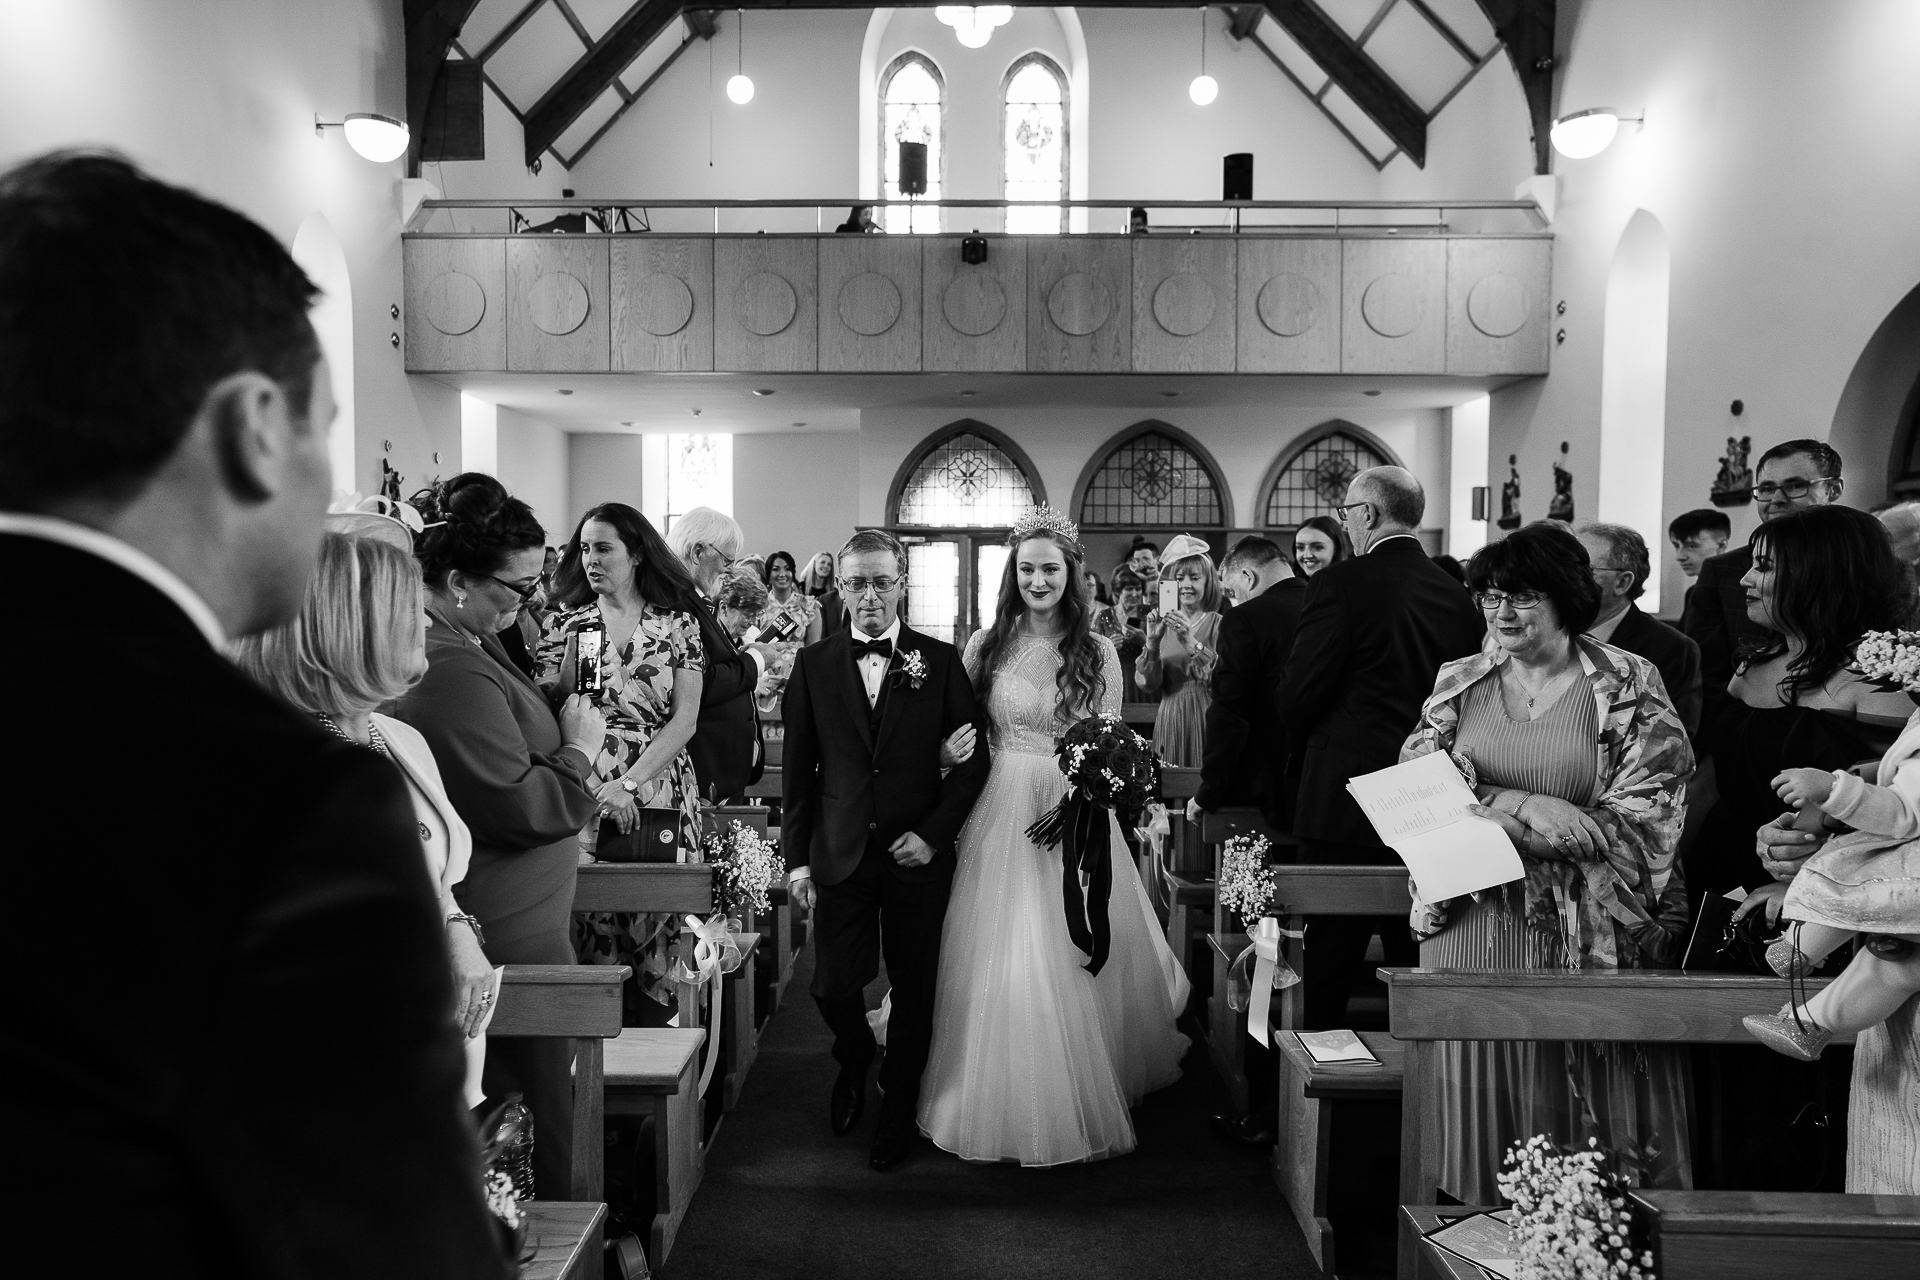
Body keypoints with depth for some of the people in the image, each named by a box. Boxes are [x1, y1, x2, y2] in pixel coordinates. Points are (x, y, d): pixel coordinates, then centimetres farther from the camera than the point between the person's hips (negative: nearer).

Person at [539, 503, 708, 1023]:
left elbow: (684, 719, -2)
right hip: (582, 796, 1)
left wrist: (628, 784, -10)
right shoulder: (566, 622, 10)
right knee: (593, 929, -4)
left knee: (655, 934, -3)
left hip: (659, 795, 0)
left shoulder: (679, 624, 6)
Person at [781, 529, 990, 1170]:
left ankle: (898, 1111, 30)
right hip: (840, 854, 1)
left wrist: (932, 832, -9)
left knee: (913, 992, 8)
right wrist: (797, 858, 1)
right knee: (833, 986, 2)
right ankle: (855, 1060, 36)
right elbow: (798, 769, 5)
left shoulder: (940, 661, 0)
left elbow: (973, 758, 1)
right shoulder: (813, 664, 3)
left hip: (917, 853, -1)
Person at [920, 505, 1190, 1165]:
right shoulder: (985, 645, 4)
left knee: (1072, 961, 4)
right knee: (996, 959, 3)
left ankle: (1078, 1104, 23)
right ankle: (1001, 1102, 20)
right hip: (999, 814, 1)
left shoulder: (1097, 653, 3)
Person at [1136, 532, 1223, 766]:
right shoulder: (1163, 625, 6)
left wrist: (1191, 643, -25)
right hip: (1169, 723, 2)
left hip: (1206, 722, -2)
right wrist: (1152, 642, -15)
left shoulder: (1220, 625, -2)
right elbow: (1147, 685, -1)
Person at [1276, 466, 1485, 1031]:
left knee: (1330, 967, 3)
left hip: (1345, 802, -5)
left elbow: (1298, 692, -12)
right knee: (1420, 965, 14)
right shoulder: (1457, 594, 6)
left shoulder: (1340, 583, -11)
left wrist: (1307, 751, 7)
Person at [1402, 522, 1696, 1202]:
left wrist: (1516, 814, -18)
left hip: (1589, 935, -2)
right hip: (1473, 925, 3)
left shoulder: (1629, 686, -3)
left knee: (1588, 1106, 5)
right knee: (1485, 1096, 9)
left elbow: (1644, 819, -10)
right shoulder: (1458, 682, 8)